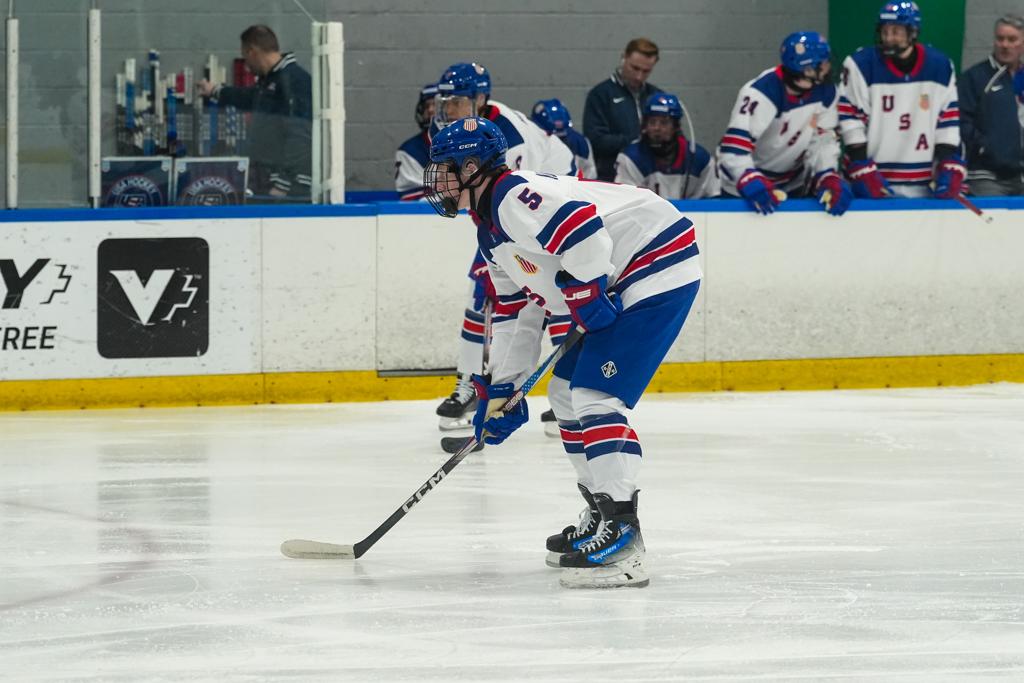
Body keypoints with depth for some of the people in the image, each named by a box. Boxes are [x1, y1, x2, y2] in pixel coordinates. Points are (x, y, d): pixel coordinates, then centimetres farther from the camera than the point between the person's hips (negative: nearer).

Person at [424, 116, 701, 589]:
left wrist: (584, 292, -21)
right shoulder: (492, 234, 19)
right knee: (566, 393, 17)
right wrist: (501, 390, 21)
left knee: (594, 395, -19)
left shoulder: (514, 198, -16)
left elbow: (582, 227, -31)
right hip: (620, 286, 12)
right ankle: (604, 514, 25)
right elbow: (516, 311, 24)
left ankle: (621, 537, -23)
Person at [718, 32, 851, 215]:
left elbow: (823, 140, -7)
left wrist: (829, 179, -24)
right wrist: (751, 184, -51)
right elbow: (733, 148, -37)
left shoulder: (825, 92, -12)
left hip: (793, 184, 6)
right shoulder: (760, 93, -32)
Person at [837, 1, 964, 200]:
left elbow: (948, 121, 8)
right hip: (876, 182, -3)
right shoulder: (862, 65, -7)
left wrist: (950, 168, -2)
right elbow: (850, 120, -7)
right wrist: (863, 170, -13)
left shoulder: (940, 67, 3)